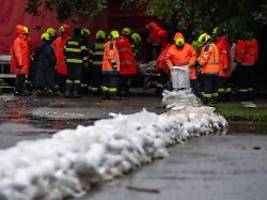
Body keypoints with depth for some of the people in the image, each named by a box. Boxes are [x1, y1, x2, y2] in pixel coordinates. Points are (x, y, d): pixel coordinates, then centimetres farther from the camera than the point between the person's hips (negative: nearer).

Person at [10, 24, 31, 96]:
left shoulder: (25, 41, 18)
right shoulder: (17, 41, -12)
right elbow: (17, 52, -19)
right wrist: (20, 62, -24)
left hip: (24, 62, 10)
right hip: (20, 62, -10)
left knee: (23, 76, 12)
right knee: (20, 76, -10)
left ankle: (21, 90, 18)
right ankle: (17, 90, -6)